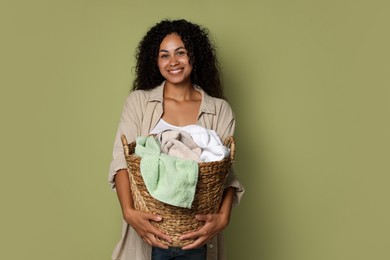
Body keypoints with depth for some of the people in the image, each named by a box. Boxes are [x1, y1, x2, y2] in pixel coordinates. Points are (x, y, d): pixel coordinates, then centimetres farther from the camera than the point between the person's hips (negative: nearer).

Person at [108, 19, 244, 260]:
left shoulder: (220, 110, 1)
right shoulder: (138, 101, 0)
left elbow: (226, 172, -3)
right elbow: (122, 161, -7)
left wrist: (223, 217, -20)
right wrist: (129, 211, -22)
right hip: (149, 226, 0)